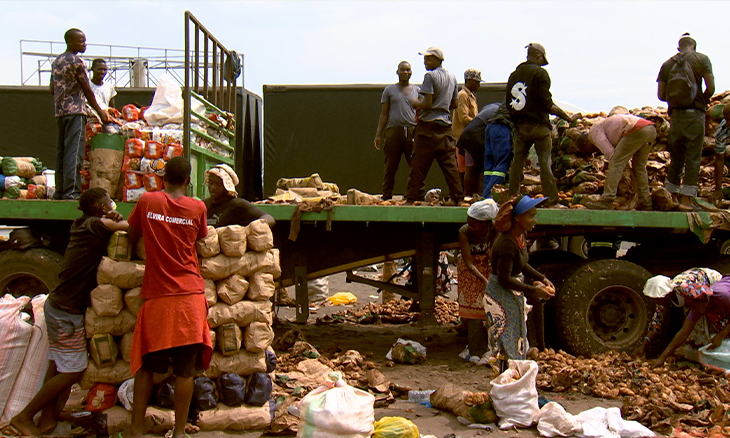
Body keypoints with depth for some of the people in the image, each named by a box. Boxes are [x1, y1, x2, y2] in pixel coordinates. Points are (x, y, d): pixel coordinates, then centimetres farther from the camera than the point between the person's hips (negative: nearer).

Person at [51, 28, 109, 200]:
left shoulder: (56, 62, 17)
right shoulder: (77, 61, -8)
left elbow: (52, 89, 20)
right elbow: (87, 90, -7)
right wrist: (100, 111, 2)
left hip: (59, 112, 9)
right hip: (75, 111, -9)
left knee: (61, 152, 9)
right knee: (74, 152, -10)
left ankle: (59, 191, 10)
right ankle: (71, 191, -13)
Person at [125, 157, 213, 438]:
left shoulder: (147, 201, 0)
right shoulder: (197, 208, -1)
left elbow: (132, 235, 12)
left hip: (156, 296, 1)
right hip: (189, 296, -1)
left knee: (146, 366, 12)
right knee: (185, 369, 4)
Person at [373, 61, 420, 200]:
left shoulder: (417, 90, 16)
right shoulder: (389, 90, 13)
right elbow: (384, 114, 11)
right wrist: (378, 135, 3)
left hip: (413, 131, 1)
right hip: (393, 131, -1)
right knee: (390, 167, -1)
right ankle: (386, 197, 4)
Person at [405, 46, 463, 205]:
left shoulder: (430, 76, -9)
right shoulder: (452, 77, 13)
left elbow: (427, 104, -16)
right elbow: (454, 104, 18)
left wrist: (415, 103, 2)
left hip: (428, 124, -7)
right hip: (445, 125, 7)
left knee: (419, 165, -3)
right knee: (449, 162, 6)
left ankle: (412, 197, -1)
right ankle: (456, 197, 2)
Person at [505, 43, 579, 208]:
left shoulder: (514, 74, 11)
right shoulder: (540, 73, -7)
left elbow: (508, 103, 13)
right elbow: (547, 104, -13)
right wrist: (569, 118, -8)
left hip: (520, 126, 5)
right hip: (538, 126, -5)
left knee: (517, 162, 9)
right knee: (545, 163, -4)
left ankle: (512, 198, 10)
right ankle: (551, 200, -4)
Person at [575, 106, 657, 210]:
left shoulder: (594, 131, 8)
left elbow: (609, 152, -2)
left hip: (637, 130, -10)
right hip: (651, 129, 10)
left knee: (616, 163, -6)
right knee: (639, 167, 19)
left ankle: (606, 202, -10)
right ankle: (646, 203, 18)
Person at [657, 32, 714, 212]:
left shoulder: (667, 64, 11)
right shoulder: (702, 59, 1)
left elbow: (661, 95, 9)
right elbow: (711, 87, -5)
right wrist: (702, 101, 12)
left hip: (675, 114, 4)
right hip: (695, 114, -3)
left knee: (676, 157, 12)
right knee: (693, 157, -1)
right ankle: (686, 198, -5)